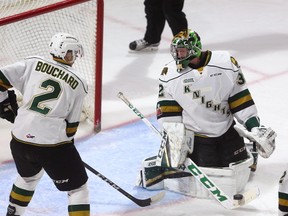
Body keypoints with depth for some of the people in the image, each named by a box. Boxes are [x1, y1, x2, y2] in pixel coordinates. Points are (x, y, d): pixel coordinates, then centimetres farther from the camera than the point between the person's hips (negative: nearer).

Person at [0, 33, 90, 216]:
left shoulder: (33, 64, 3)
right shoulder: (78, 84, 0)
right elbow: (71, 124, 4)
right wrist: (67, 139, 22)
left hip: (20, 139, 5)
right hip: (53, 144, -5)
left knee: (29, 176, 35)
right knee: (78, 187, 9)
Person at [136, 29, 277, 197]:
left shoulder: (226, 63, -10)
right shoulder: (170, 74, -10)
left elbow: (241, 99, -4)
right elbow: (168, 112, -5)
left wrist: (255, 127, -7)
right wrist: (172, 139, -12)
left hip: (227, 130, 2)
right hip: (195, 135, -2)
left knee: (237, 182, 3)